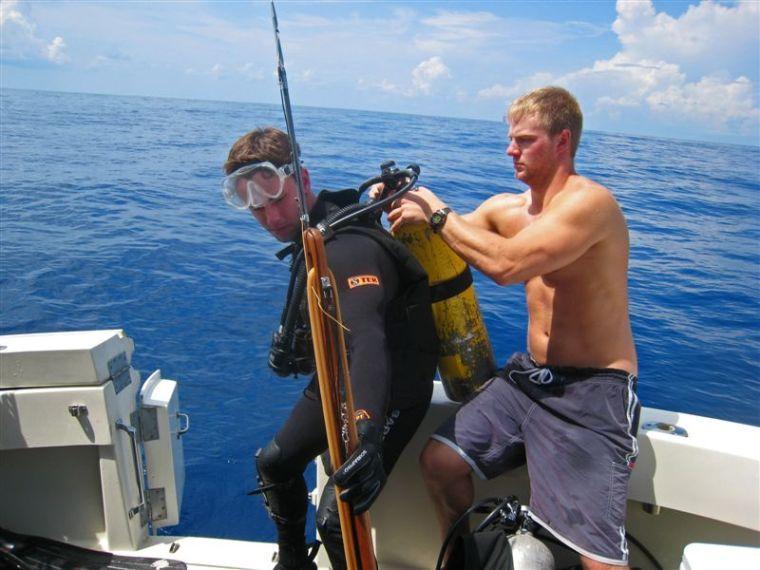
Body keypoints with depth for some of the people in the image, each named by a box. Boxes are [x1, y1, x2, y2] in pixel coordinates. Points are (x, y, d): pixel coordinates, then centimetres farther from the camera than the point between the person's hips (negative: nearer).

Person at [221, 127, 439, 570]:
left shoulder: (349, 247, -32)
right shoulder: (311, 233, 0)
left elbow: (367, 337, -48)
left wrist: (366, 431, -62)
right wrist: (290, 341, 3)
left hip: (391, 393, -9)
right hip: (337, 379, 10)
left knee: (336, 517, -17)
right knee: (274, 463, 19)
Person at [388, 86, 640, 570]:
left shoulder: (589, 201, -17)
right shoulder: (506, 207, 6)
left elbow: (505, 264, -30)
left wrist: (437, 213, -18)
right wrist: (403, 206, -4)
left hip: (594, 390, -6)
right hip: (530, 374, 7)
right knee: (440, 461, 1)